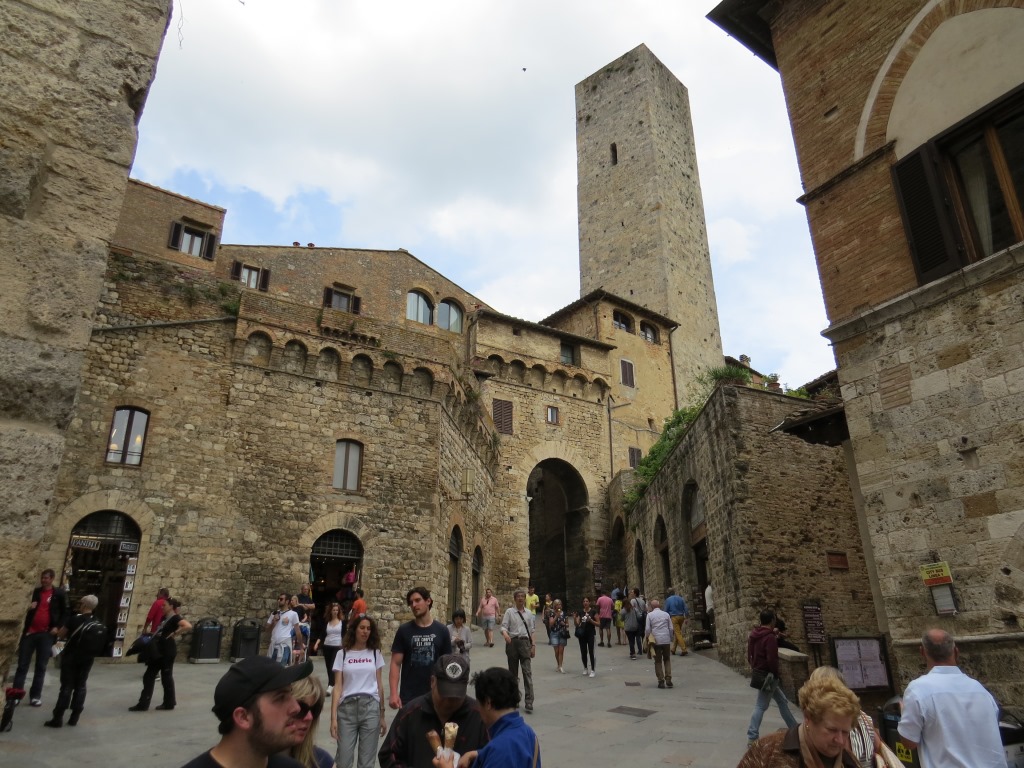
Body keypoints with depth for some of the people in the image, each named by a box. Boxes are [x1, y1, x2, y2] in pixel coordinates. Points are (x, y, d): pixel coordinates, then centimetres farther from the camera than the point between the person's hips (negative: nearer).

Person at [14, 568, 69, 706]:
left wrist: (58, 627, -8)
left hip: (46, 634, -2)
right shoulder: (36, 591, 8)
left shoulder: (59, 593, 0)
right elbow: (28, 610, 16)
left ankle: (35, 696, 11)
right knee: (22, 665, 2)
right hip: (30, 632, 2)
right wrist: (28, 608, -7)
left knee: (41, 667, 3)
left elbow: (65, 612, 4)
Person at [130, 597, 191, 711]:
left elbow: (188, 626, -32)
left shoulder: (175, 618, -15)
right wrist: (153, 636, 5)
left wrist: (174, 634, -23)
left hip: (167, 651, -9)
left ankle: (169, 703, 10)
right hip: (158, 651, 10)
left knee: (166, 676, 0)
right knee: (149, 676, 12)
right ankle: (143, 704, 19)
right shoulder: (165, 618, 13)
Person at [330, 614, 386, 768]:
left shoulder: (375, 653, 8)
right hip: (347, 708, -1)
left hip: (370, 707, 1)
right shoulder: (342, 654, 4)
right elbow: (337, 687, 1)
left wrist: (382, 715, 9)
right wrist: (333, 717, -6)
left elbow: (379, 685, 10)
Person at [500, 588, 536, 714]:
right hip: (512, 642, 0)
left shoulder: (529, 614, 9)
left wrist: (533, 645, 2)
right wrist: (505, 634, -28)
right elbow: (504, 627, -6)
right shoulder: (509, 612, 1)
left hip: (525, 642, 1)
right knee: (513, 672, 11)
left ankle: (529, 702, -8)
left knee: (527, 672, -8)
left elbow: (533, 631, 9)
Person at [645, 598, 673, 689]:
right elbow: (671, 628, 5)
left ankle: (661, 681, 5)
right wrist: (670, 638, 15)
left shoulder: (650, 615, -1)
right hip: (666, 640, 2)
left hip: (656, 640, -2)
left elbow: (647, 629, -6)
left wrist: (647, 638, 9)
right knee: (667, 660, 13)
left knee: (658, 661, 8)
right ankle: (668, 680, 5)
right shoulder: (666, 614, 5)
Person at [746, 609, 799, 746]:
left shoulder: (754, 634, 8)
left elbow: (750, 654, 14)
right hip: (767, 675, -9)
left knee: (782, 701, 20)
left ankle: (794, 728, 31)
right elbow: (772, 659, -24)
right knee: (761, 706, -5)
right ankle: (752, 738, -3)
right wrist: (776, 674, -10)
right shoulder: (769, 637, -20)